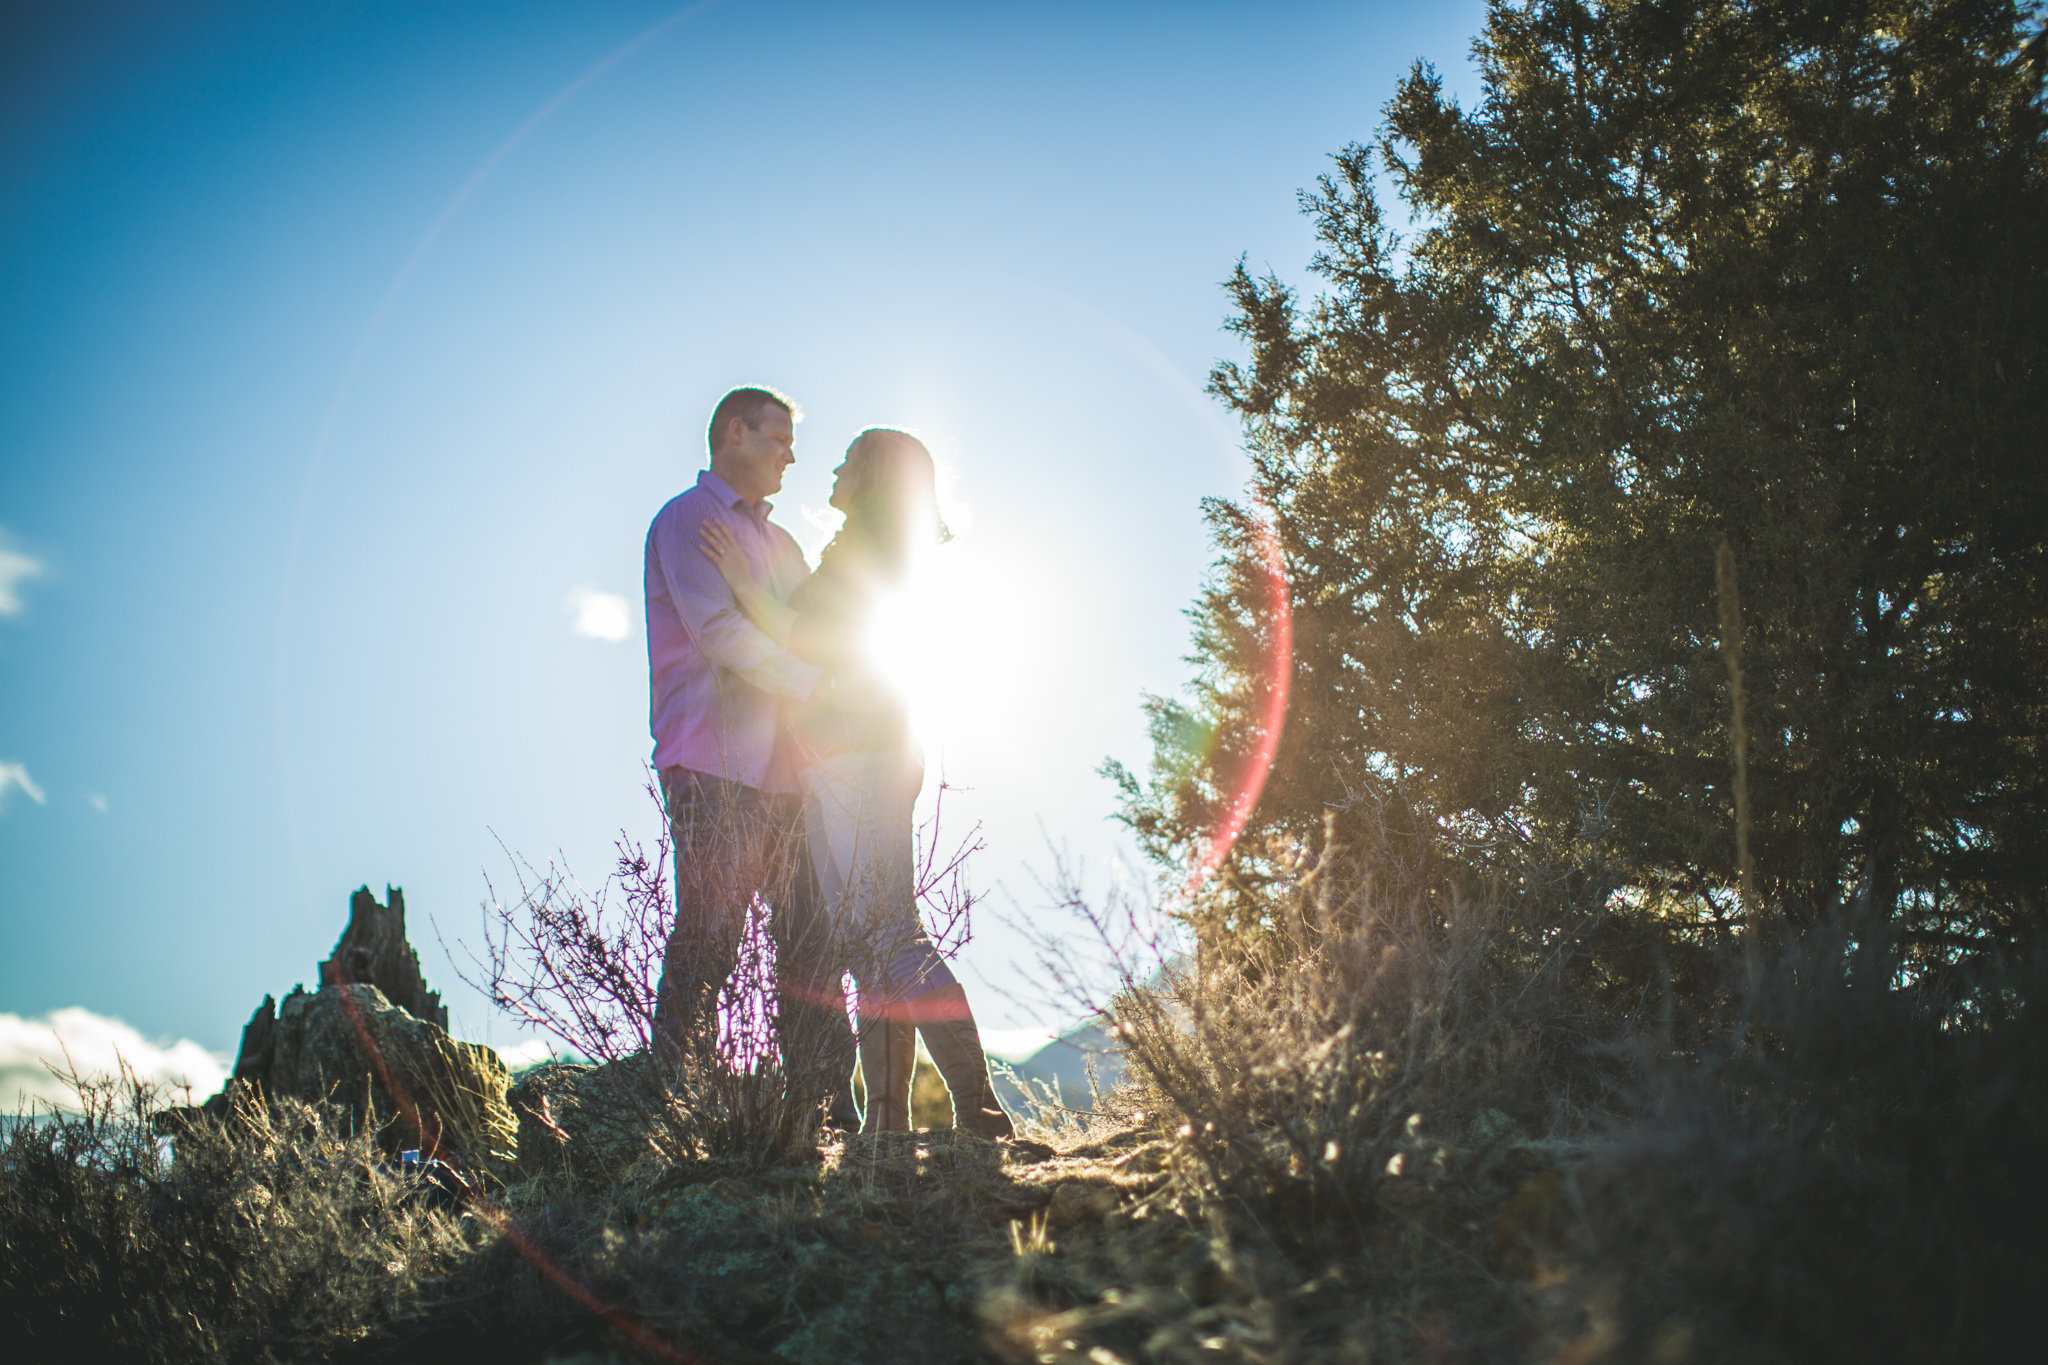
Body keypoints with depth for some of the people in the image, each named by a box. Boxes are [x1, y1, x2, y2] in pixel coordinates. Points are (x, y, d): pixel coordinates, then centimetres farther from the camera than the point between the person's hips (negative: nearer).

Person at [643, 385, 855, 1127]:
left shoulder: (780, 544, 27)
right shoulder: (687, 520, 3)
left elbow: (812, 641, 27)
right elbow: (719, 630, -11)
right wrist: (824, 687, -13)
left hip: (784, 773, 7)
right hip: (713, 767, -7)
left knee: (813, 942, 2)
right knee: (707, 940, -10)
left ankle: (826, 1110, 5)